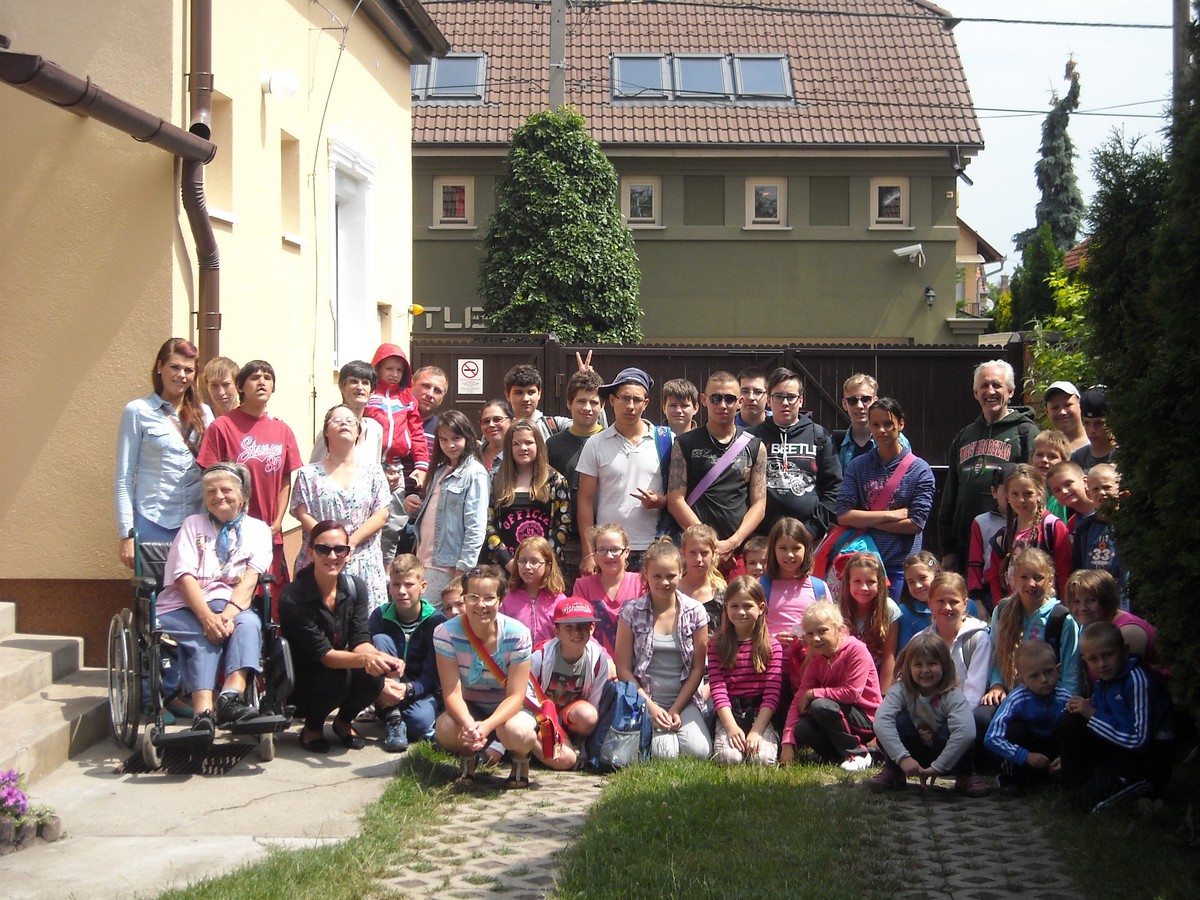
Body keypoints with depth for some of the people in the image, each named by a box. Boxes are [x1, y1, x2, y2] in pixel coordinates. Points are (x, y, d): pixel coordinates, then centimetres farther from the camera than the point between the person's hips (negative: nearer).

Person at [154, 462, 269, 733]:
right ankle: (203, 714, -47)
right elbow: (184, 577, -1)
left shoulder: (257, 529, 15)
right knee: (205, 637, -33)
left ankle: (230, 698, -51)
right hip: (184, 607, -1)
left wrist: (227, 615, -21)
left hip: (232, 606, 1)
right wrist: (207, 617, -20)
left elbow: (250, 579, -2)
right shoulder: (193, 524, 15)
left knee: (249, 623, -33)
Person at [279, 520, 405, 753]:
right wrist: (365, 659, -45)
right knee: (337, 679, -34)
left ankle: (343, 722, 7)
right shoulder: (293, 598, -24)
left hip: (342, 665, 4)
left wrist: (380, 657, -36)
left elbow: (360, 640, -12)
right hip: (301, 679, -4)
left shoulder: (355, 587, -7)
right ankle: (312, 728, 0)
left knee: (373, 677, -26)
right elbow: (323, 654, -27)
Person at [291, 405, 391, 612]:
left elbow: (381, 515, 3)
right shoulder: (309, 474, 9)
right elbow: (303, 514, 1)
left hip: (363, 562, 1)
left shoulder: (373, 473, 11)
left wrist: (350, 543, -10)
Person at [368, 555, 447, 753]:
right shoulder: (380, 616, -4)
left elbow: (431, 675, -13)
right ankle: (392, 717, -22)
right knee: (381, 640, -23)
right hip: (386, 690, 2)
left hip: (420, 690, -2)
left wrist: (408, 690, -33)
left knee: (421, 720, -36)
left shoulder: (436, 621, -9)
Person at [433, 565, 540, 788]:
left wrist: (486, 726, -41)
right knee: (446, 729, -32)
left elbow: (515, 696, -22)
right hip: (469, 707, 2)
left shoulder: (517, 634, -22)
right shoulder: (446, 633, -19)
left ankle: (521, 762, 3)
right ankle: (468, 759, 6)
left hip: (510, 707, -1)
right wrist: (469, 725, -43)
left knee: (515, 731, -37)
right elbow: (452, 692, -21)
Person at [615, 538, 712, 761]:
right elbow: (623, 669, -2)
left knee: (699, 751, -23)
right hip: (644, 698, -1)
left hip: (684, 699, 2)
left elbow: (698, 668, 3)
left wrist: (676, 709, -7)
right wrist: (650, 707, -11)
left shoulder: (695, 613, 2)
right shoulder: (631, 612, -2)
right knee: (663, 753, -26)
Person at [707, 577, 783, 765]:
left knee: (762, 758, -25)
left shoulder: (772, 646, 1)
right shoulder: (717, 645, 4)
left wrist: (757, 730, -17)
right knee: (728, 757, -26)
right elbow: (718, 688, -5)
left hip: (761, 714, 0)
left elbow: (772, 693, -6)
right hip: (729, 714, 0)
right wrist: (731, 726, -18)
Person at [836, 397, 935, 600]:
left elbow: (915, 523, -8)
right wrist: (892, 515, -10)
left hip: (900, 566, -2)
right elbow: (843, 515, -6)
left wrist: (865, 521, -7)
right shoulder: (857, 467, 4)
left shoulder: (919, 469, -1)